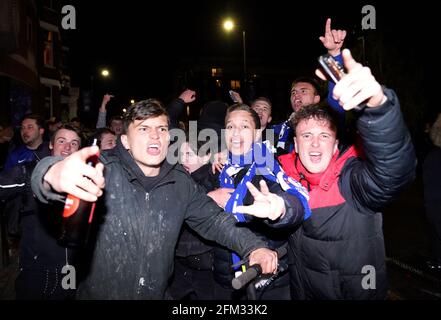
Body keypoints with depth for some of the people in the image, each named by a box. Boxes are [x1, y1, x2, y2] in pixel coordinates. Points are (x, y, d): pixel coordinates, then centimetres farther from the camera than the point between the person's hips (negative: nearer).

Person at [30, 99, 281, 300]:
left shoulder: (181, 182, -2)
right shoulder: (104, 170, -17)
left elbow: (213, 220, 2)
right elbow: (44, 178, -33)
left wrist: (254, 247, -13)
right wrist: (55, 175, -58)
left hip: (157, 294, 4)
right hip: (98, 293, -3)